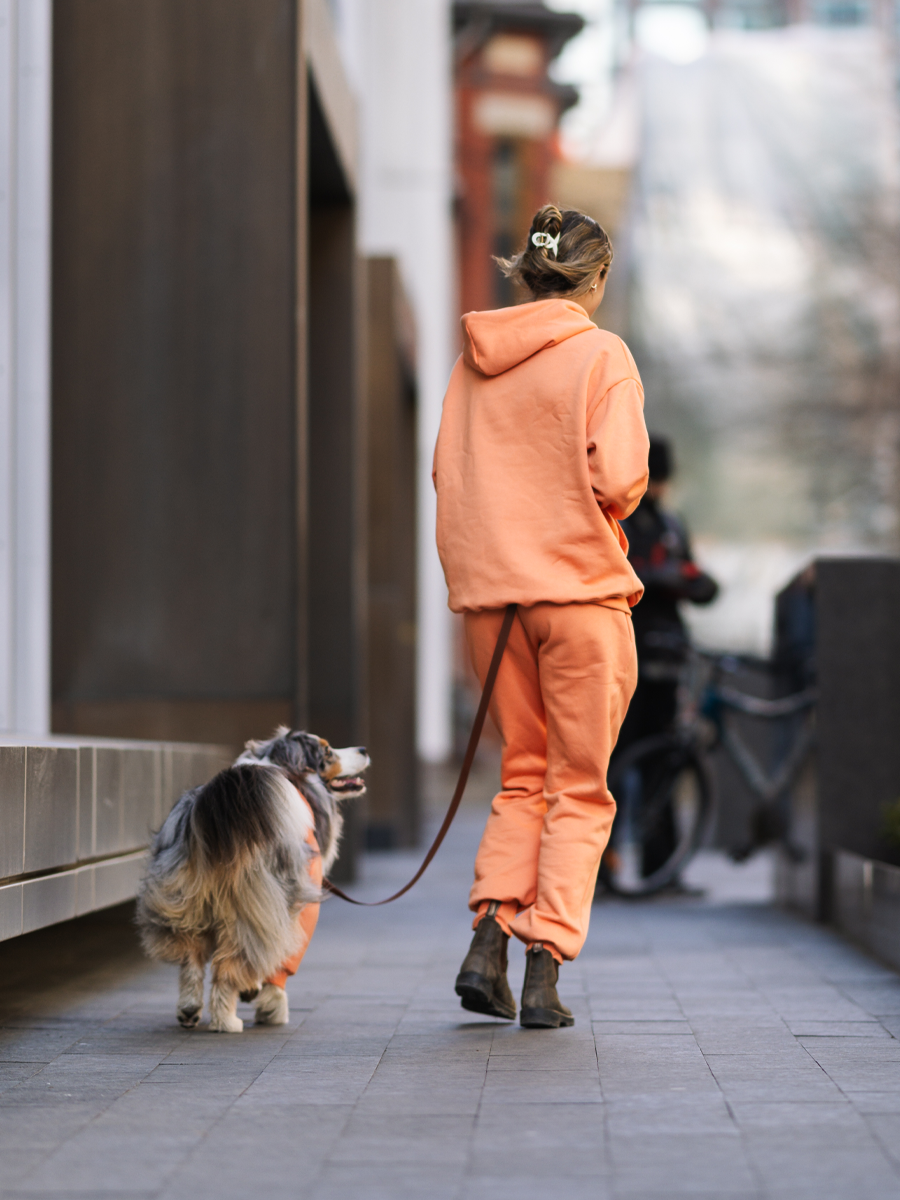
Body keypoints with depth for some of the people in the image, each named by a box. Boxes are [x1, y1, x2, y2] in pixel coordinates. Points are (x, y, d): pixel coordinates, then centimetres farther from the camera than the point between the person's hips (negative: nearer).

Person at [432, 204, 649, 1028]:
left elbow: (448, 473, 9)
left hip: (489, 588, 5)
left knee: (524, 775, 17)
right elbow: (619, 479, -15)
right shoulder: (601, 356, -7)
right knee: (578, 790, 4)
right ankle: (544, 974, -3)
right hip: (579, 585, -5)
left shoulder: (476, 357, 8)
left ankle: (487, 943, 1)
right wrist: (610, 515, 6)